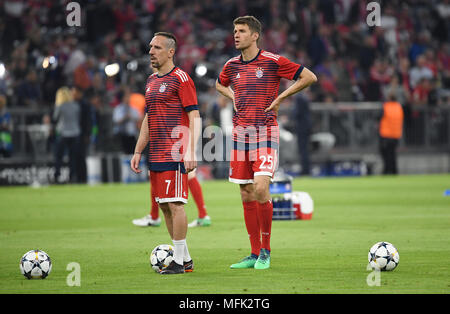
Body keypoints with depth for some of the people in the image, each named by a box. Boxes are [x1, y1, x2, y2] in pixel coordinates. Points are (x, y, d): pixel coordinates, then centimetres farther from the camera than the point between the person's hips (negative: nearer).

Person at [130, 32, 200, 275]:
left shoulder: (180, 79, -7)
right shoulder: (151, 81, 17)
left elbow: (194, 116, -11)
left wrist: (191, 153, -18)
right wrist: (138, 152, 19)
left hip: (175, 154, -8)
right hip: (156, 155, 9)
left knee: (175, 204, -10)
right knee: (164, 206, 8)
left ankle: (179, 261, -7)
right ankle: (185, 259, 16)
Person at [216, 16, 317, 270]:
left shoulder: (273, 62, -5)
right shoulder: (232, 65, 10)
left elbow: (309, 77, -2)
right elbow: (220, 85, 33)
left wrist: (279, 98, -3)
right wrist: (234, 98, 13)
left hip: (265, 133, -5)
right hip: (240, 134, 5)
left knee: (261, 189, -17)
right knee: (247, 195, 4)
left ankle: (266, 251, -3)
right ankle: (254, 254, 10)